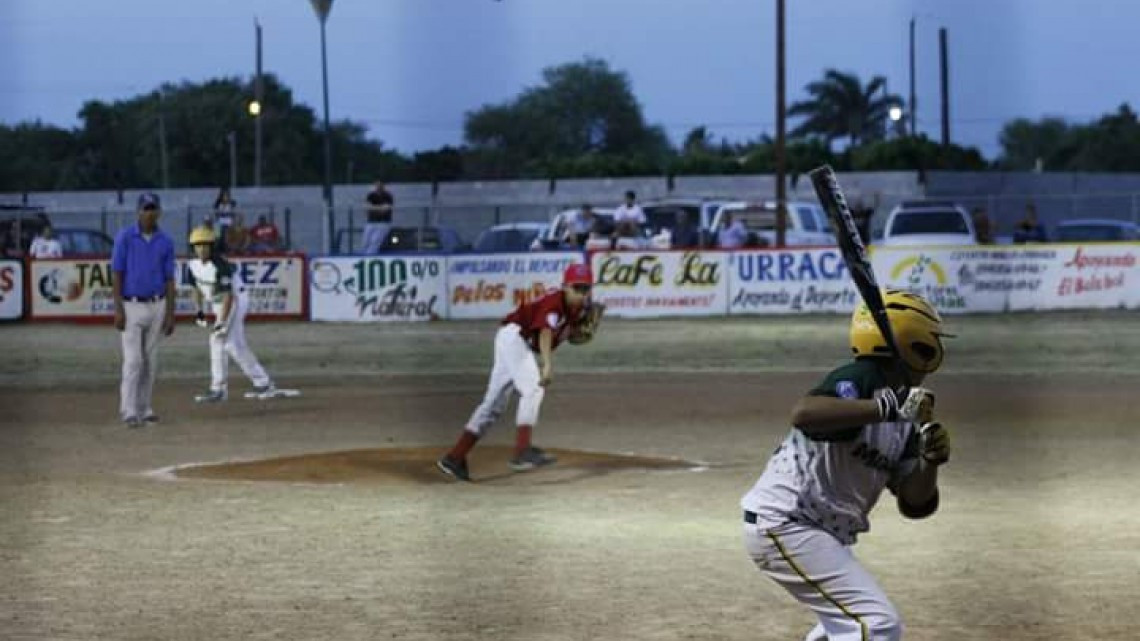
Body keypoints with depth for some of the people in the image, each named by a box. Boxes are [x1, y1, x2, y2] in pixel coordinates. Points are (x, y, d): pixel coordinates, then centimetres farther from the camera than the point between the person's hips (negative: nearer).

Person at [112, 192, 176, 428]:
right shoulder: (125, 237, -6)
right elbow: (117, 274, -7)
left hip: (156, 306, 4)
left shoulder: (166, 242, 3)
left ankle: (144, 408, 15)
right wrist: (118, 309, -14)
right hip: (131, 306, -4)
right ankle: (129, 412, -9)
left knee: (151, 361, 7)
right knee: (133, 360, -10)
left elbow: (169, 280, 5)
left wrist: (170, 314, 0)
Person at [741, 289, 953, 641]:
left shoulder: (906, 419, 11)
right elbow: (804, 414, -37)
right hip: (785, 523, -11)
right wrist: (889, 407, -41)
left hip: (823, 532, 11)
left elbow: (914, 504, 6)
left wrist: (929, 462, -14)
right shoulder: (858, 380, -16)